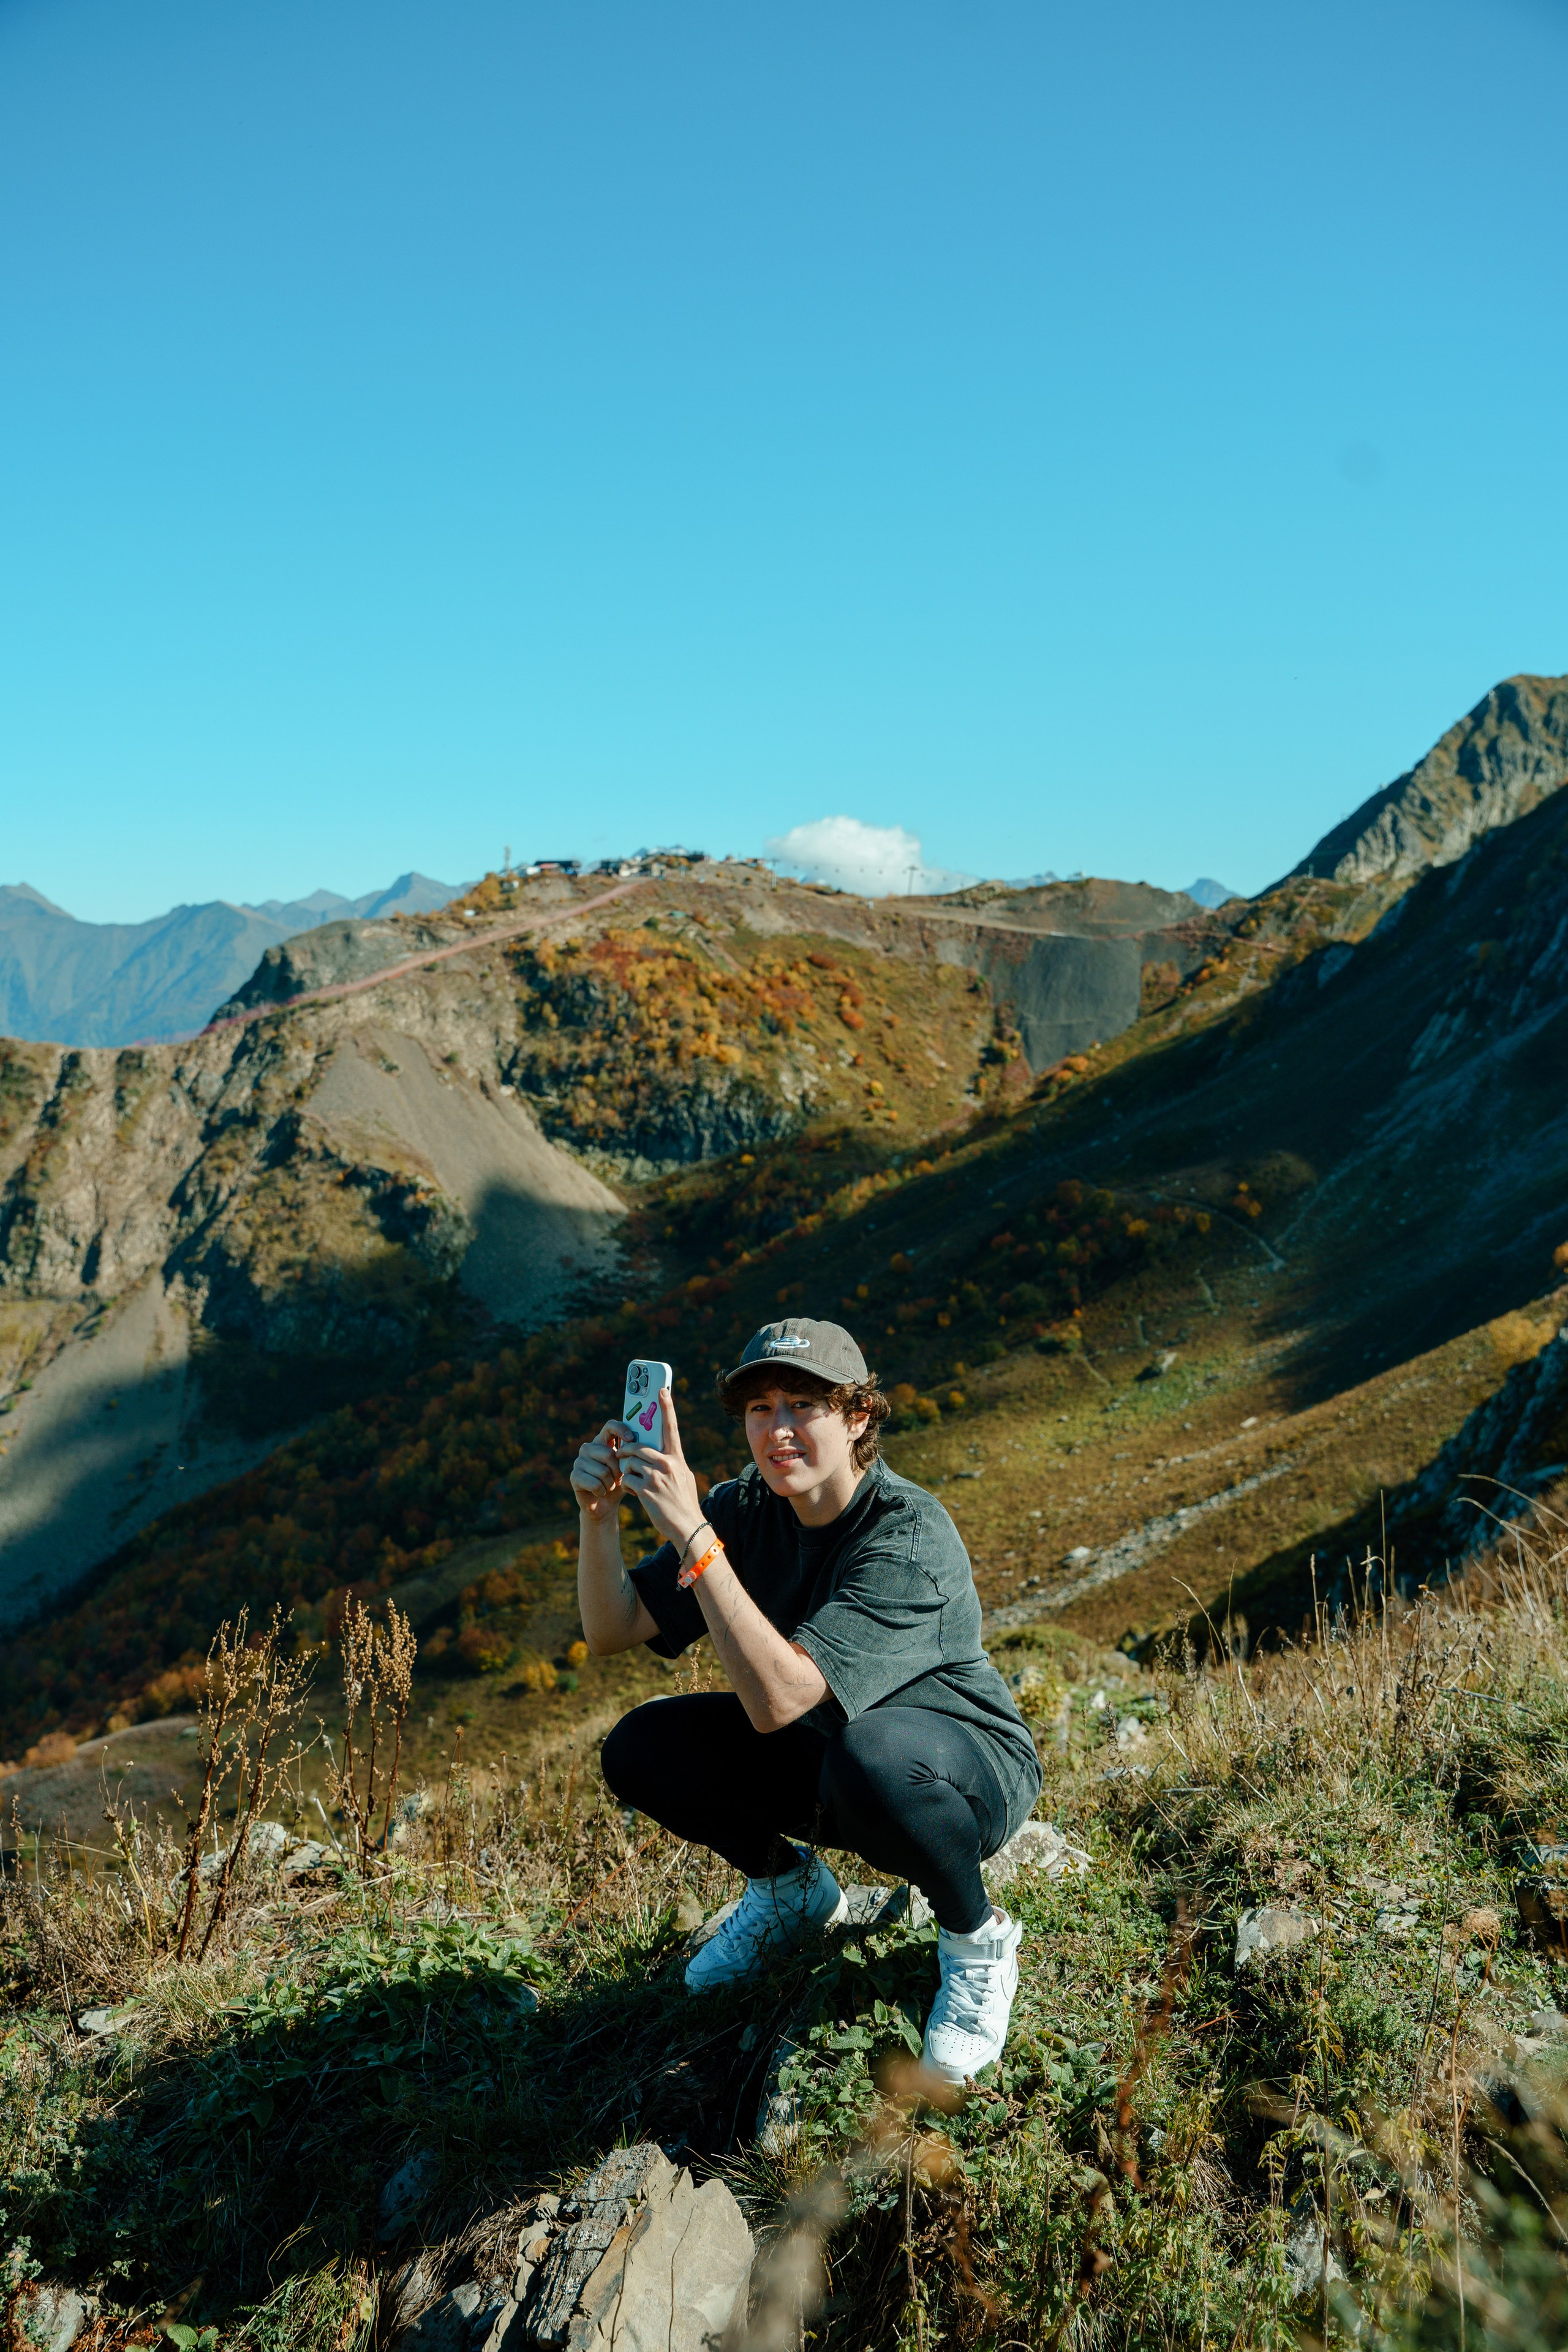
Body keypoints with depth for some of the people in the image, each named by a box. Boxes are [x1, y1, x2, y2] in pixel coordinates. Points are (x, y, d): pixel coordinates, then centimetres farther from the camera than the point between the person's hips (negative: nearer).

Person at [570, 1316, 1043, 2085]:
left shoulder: (909, 1536, -30)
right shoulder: (747, 1510, -10)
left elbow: (778, 1699, -41)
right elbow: (610, 1633, -11)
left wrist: (691, 1534, -44)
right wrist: (599, 1515, -28)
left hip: (969, 1769, -6)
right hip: (821, 1760, 6)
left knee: (869, 1758, -40)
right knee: (640, 1751, -11)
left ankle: (977, 1938, -7)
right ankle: (791, 1890, 18)